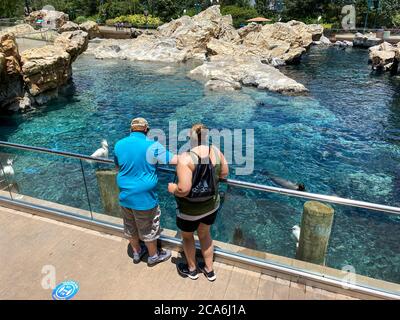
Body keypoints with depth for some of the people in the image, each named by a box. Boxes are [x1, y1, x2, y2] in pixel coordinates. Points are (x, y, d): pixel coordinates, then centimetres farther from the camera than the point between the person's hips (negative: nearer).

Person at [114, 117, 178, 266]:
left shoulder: (119, 145, -2)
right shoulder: (152, 145, -17)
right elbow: (174, 160, -17)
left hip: (125, 196, 5)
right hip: (144, 198, -5)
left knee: (130, 227, 24)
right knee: (148, 229, 15)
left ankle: (137, 252, 44)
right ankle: (153, 256, 36)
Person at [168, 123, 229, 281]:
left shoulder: (185, 158, -28)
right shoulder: (216, 151, -11)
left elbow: (184, 190, -32)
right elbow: (224, 174, 2)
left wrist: (172, 188, -11)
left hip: (190, 211, -5)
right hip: (212, 206, 5)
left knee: (187, 237, 24)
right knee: (205, 234, 29)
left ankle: (192, 269, 47)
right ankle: (209, 270, 46)